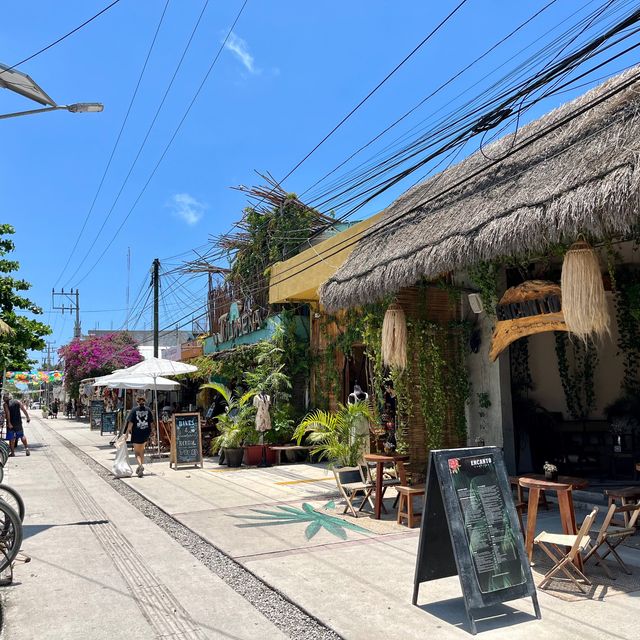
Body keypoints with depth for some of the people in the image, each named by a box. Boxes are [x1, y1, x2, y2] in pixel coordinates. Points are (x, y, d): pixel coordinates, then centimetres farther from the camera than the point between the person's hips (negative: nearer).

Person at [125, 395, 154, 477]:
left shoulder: (134, 410, -7)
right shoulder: (148, 410, 2)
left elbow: (130, 423, -9)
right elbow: (151, 423, 3)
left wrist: (128, 430, 4)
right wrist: (150, 432, 16)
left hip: (136, 434, -3)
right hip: (146, 434, 3)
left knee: (137, 452, 5)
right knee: (141, 450, 22)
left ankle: (140, 465, -18)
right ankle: (141, 466, 25)